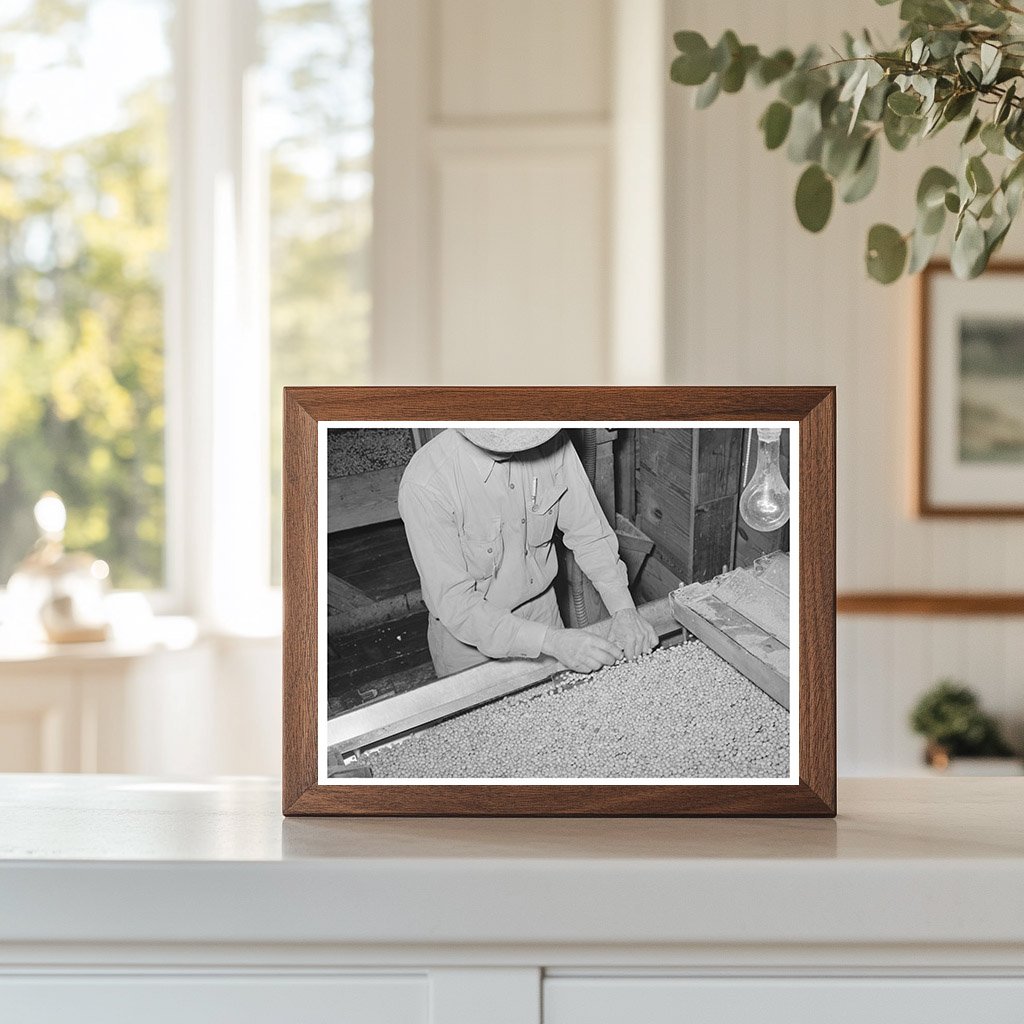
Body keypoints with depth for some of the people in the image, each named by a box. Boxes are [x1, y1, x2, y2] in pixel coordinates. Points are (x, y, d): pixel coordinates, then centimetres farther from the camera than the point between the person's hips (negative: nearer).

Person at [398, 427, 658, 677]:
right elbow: (455, 604, -32)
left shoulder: (552, 444, -20)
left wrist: (624, 609, -21)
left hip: (541, 610, 4)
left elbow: (588, 531, -8)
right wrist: (551, 641, -38)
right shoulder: (424, 486, -33)